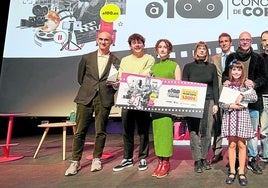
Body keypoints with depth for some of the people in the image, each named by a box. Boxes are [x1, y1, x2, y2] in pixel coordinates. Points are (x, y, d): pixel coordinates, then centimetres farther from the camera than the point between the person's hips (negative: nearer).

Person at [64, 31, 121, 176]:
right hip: (85, 98, 1)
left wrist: (109, 92, -7)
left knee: (100, 131, 5)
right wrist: (88, 89, 13)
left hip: (104, 100, -1)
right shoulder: (87, 58, 10)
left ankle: (96, 159, 21)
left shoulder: (116, 61, 6)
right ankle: (75, 162, 10)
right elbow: (80, 77, 18)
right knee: (80, 131, 1)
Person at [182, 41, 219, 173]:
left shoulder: (212, 67, 13)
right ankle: (197, 161, 4)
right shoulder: (188, 67, 9)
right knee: (194, 132, -4)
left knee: (207, 132, 1)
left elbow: (215, 86, 11)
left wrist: (216, 103, 3)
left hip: (208, 102, 2)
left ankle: (204, 158, 14)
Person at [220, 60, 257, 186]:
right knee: (232, 144, 4)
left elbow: (255, 97, -9)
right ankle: (232, 171, 14)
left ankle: (241, 172, 14)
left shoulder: (246, 84, 4)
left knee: (241, 144, 4)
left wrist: (242, 96, -20)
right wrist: (230, 106, -16)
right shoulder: (226, 85, 4)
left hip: (243, 116, 0)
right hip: (229, 117, 0)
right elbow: (220, 103, 0)